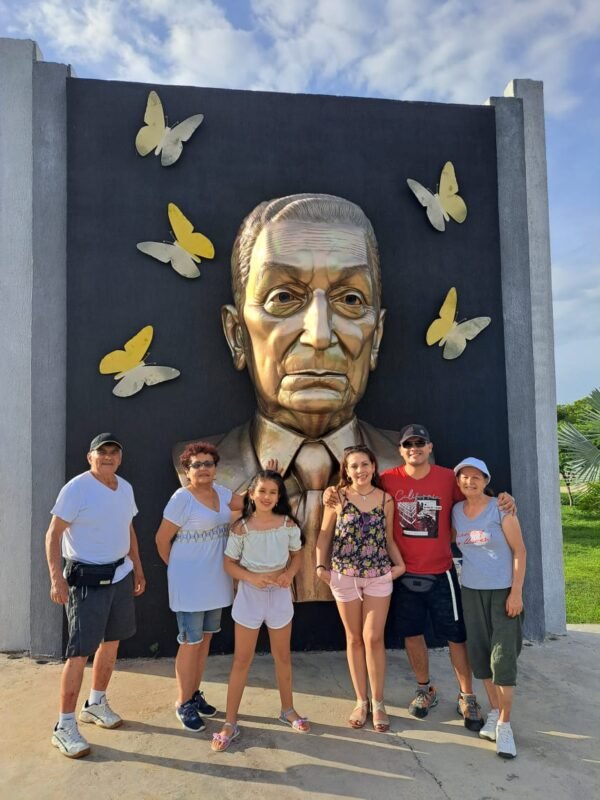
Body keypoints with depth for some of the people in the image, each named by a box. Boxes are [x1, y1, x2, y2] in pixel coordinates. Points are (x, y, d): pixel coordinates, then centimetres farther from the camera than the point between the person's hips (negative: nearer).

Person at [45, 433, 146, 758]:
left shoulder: (125, 487, 6)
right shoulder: (76, 489, -15)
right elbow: (53, 535, -15)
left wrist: (137, 569, 17)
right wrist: (56, 578, -22)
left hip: (120, 575, 7)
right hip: (87, 578, -7)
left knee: (111, 642, 17)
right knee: (80, 651, -3)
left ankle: (96, 703, 36)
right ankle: (64, 726, 11)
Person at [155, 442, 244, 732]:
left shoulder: (219, 491, 3)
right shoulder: (182, 498, -17)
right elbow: (162, 539, -11)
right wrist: (177, 568, 2)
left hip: (215, 582, 7)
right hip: (190, 584, -6)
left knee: (205, 639, 16)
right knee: (191, 643, 3)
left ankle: (195, 693, 33)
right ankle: (183, 704, 20)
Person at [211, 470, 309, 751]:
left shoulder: (288, 524, -8)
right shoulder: (241, 527, -13)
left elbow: (297, 554, 6)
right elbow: (229, 563, -6)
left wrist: (289, 573, -14)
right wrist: (251, 577, -22)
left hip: (280, 594, 2)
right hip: (250, 594, -2)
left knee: (283, 656, 17)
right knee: (242, 659, 6)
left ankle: (288, 710, 39)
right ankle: (230, 723, 19)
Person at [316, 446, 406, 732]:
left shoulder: (386, 499, 1)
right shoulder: (337, 497, -3)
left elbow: (388, 537, 9)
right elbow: (325, 534, 3)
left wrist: (399, 563, -4)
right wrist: (321, 565, -6)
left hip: (379, 575, 0)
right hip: (344, 575, 0)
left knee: (373, 638, 0)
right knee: (354, 638, 10)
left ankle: (378, 702, 17)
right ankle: (361, 701, 24)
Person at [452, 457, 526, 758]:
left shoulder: (500, 509, -10)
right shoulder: (456, 511, 2)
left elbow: (519, 550, -10)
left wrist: (516, 592, -13)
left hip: (503, 591, -4)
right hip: (471, 591, 4)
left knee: (503, 656, -4)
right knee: (479, 653, 10)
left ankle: (504, 724, 8)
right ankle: (494, 712, 26)